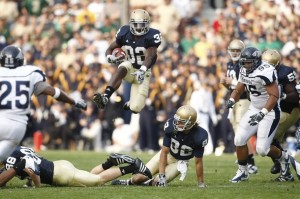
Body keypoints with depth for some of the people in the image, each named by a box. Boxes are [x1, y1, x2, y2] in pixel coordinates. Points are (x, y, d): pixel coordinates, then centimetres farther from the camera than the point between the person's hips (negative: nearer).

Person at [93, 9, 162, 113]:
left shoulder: (151, 36, -17)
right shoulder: (125, 33, -8)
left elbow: (149, 57, -29)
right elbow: (110, 48, 3)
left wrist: (142, 71, -48)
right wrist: (110, 57, -23)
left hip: (143, 72, -1)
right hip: (130, 67, 1)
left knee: (135, 108, -11)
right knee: (122, 69, -39)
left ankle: (131, 103, 31)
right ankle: (105, 97, -53)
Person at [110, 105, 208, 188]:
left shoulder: (199, 137, -33)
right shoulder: (171, 126, -28)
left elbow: (198, 162, -20)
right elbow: (164, 152, -19)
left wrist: (201, 184, -14)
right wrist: (162, 175, -23)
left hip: (180, 161, -2)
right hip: (167, 154, 2)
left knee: (157, 183, -18)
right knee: (140, 177, -7)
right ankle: (129, 182, 28)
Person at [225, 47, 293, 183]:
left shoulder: (266, 72, -25)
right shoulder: (244, 71, 2)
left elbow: (274, 96, -28)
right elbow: (238, 90, 13)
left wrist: (262, 113, -34)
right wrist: (231, 100, -9)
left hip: (270, 111, -8)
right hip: (254, 109, 8)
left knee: (262, 149, -11)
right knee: (239, 139, -2)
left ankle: (283, 158, 20)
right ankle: (242, 171, 16)